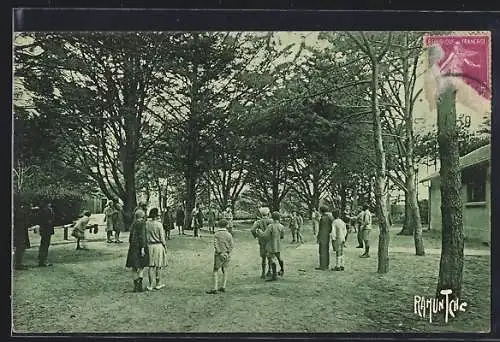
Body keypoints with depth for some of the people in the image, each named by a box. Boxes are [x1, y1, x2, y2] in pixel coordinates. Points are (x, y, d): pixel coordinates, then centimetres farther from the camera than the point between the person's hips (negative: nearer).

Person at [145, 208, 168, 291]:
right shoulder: (159, 224, -13)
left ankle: (150, 285, 8)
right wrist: (165, 246, 3)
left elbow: (145, 236, 1)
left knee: (151, 266, 8)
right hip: (158, 246, -3)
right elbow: (162, 237, -9)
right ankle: (158, 284, 18)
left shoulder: (146, 224, -2)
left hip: (149, 246, 3)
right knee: (158, 266, 8)